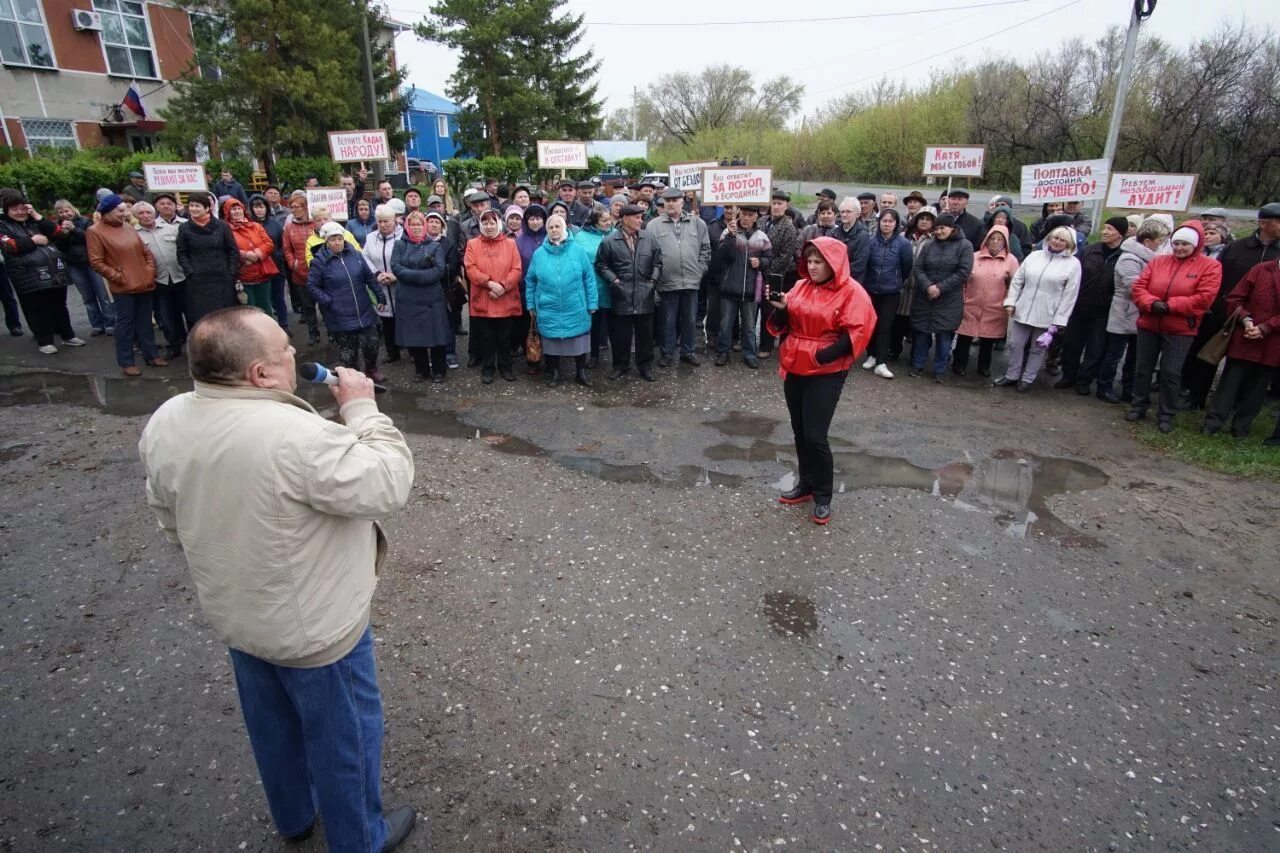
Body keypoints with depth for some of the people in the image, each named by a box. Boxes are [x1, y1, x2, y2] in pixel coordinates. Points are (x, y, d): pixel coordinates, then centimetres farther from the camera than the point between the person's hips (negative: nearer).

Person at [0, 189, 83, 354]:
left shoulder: (36, 221, 15)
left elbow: (60, 233, 1)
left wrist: (39, 218, -3)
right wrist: (32, 240, -9)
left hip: (55, 272, 4)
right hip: (30, 277, -4)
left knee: (59, 306, 14)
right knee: (37, 310, 2)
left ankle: (68, 336, 26)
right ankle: (44, 341, 11)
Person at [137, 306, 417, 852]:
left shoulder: (165, 422, -9)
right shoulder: (295, 436, -35)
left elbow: (169, 518, 4)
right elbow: (388, 486, -27)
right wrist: (362, 409, -18)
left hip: (233, 615, 7)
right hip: (315, 628, -7)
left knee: (274, 726, 29)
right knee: (343, 736, 17)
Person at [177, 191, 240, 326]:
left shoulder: (222, 226, 3)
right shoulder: (184, 228, 4)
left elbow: (233, 251, 4)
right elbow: (182, 254, 7)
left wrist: (231, 273, -3)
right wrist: (190, 273, -6)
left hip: (222, 279, 0)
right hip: (197, 281, 0)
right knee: (199, 318, 0)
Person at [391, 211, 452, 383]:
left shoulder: (435, 245, 5)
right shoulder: (399, 245, 8)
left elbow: (439, 270, -9)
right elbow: (395, 267, -6)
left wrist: (411, 276, -13)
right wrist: (422, 275, -16)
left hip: (432, 298, -1)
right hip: (408, 298, 2)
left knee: (436, 334, 0)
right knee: (413, 335, 6)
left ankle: (439, 370, 16)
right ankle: (421, 370, 21)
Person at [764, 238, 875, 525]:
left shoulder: (852, 292, -9)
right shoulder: (801, 286, 9)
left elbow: (855, 335, -15)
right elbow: (783, 324, 10)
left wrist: (820, 357, -19)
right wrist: (781, 308, -11)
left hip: (826, 373, -6)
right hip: (795, 369, 6)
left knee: (815, 436, -8)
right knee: (800, 432, 12)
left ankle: (823, 497, 9)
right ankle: (806, 485, 28)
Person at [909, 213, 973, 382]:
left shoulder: (965, 246, -3)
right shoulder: (928, 245, 6)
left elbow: (963, 273, -10)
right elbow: (917, 268, 0)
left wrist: (940, 288, -15)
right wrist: (928, 286, -16)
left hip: (949, 301, -3)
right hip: (924, 297, 3)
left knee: (944, 335, 2)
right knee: (921, 332, 9)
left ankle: (939, 371, 14)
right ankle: (917, 365, 23)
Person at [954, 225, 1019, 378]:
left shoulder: (1011, 260, -1)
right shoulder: (974, 256, 1)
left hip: (994, 309, 0)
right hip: (971, 306, 0)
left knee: (988, 340, 13)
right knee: (964, 338, 4)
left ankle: (984, 366, 30)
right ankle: (959, 365, 20)